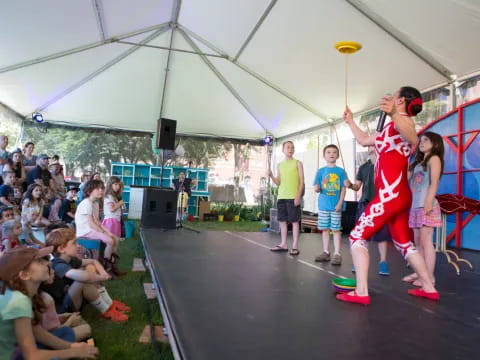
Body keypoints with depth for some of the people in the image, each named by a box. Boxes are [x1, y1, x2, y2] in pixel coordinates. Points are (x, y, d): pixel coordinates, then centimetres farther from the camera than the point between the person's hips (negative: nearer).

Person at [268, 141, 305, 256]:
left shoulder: (298, 163, 1)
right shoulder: (280, 165, 14)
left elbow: (301, 181, -4)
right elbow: (278, 183, 14)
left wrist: (298, 196, -13)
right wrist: (271, 175, -4)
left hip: (293, 197, -5)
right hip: (281, 197, 5)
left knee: (294, 221, -2)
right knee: (282, 220, 9)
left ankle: (295, 246, 3)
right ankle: (283, 244, 18)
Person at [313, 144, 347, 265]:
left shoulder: (341, 171, 0)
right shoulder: (321, 171, 5)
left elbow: (343, 189, -2)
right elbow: (316, 188, 4)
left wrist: (340, 203, -10)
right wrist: (317, 188, -19)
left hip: (336, 205, -2)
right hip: (323, 205, 2)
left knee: (336, 229, 2)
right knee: (324, 229, 9)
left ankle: (337, 254, 9)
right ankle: (326, 252, 20)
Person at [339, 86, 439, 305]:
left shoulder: (403, 121, -7)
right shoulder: (391, 128, 21)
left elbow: (414, 140, -34)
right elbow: (364, 140, 34)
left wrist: (394, 114, -51)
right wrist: (350, 121, 40)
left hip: (391, 194, -10)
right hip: (396, 195, 10)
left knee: (357, 237, -6)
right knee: (403, 244, 18)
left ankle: (361, 293, -8)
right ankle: (429, 288, 27)